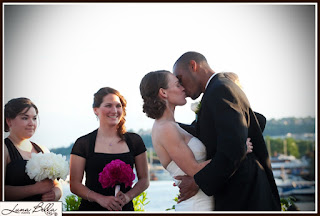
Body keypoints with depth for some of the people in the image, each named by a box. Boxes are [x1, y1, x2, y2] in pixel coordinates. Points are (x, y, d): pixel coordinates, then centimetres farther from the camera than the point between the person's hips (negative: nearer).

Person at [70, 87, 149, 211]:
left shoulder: (134, 141, 6)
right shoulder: (83, 144, 1)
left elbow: (144, 180, 9)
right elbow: (75, 184, -2)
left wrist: (128, 196, -9)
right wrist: (101, 199, -17)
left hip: (125, 208, 2)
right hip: (91, 208, -1)